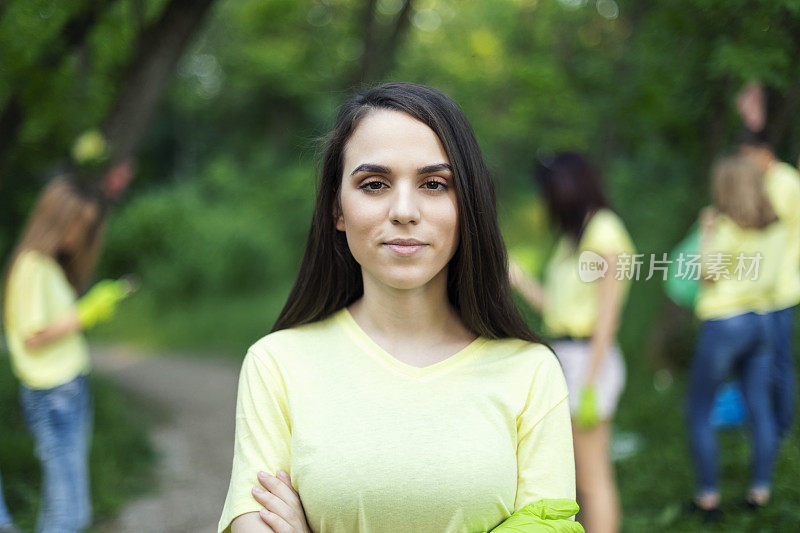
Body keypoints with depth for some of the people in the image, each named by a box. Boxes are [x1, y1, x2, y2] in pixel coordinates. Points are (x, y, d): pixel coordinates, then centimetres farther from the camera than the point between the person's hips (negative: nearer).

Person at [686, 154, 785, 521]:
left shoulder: (727, 228, -15)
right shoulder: (775, 229, 5)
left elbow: (706, 273, -10)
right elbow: (771, 279, 9)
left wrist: (706, 233, -1)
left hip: (725, 322, -6)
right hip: (762, 321, 7)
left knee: (698, 411, 4)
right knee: (760, 408, 11)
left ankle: (708, 495, 5)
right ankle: (761, 490, 14)